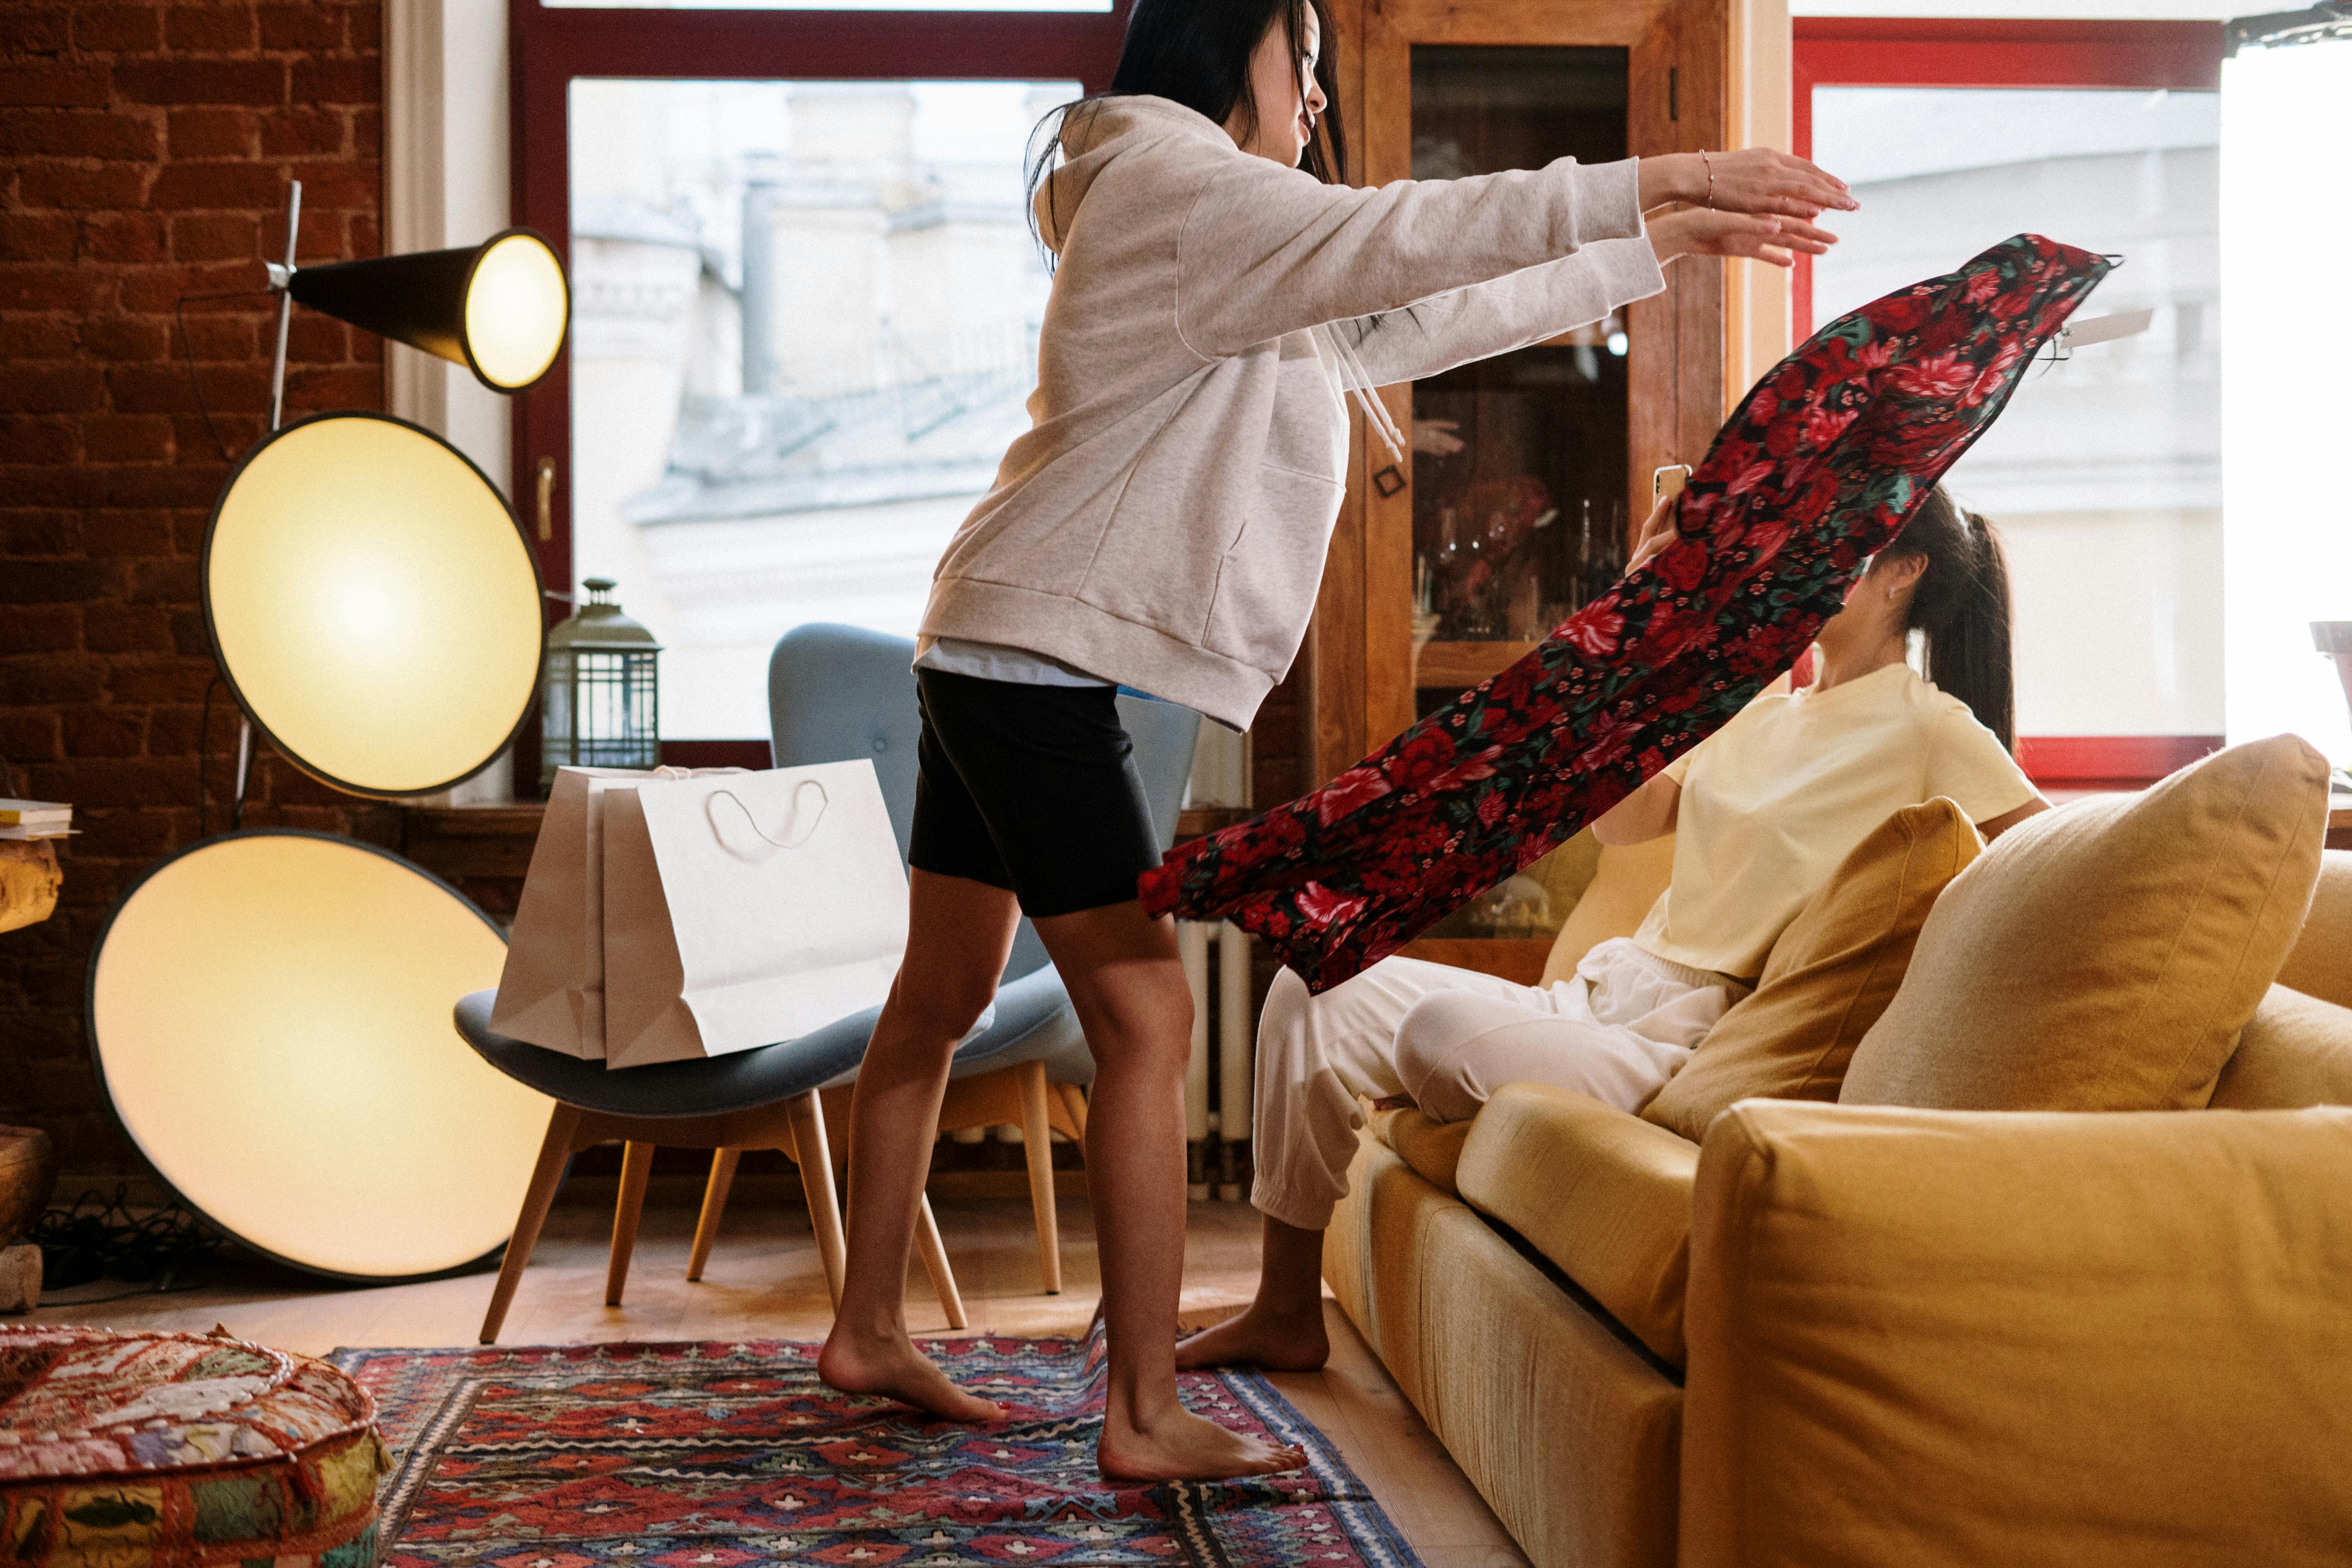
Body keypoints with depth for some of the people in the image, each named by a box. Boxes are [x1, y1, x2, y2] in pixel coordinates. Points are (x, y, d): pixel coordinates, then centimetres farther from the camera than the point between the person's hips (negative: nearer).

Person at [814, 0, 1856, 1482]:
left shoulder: (1260, 282, 22)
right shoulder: (1169, 179, -9)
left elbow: (1420, 317, 23)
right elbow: (1393, 239, -22)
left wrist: (1652, 252, 24)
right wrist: (1646, 183, -24)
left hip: (997, 653, 11)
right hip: (1039, 654, -11)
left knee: (944, 994, 15)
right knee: (1147, 1020, -10)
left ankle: (870, 1330, 27)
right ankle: (1146, 1418, -5)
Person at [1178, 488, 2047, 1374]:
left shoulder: (1931, 726, -4)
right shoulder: (1765, 712, 19)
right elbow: (1616, 817, 10)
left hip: (1680, 1040, -8)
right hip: (1593, 1001, 8)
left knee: (1442, 1024, -33)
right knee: (1316, 990, -2)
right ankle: (1285, 1313, 5)